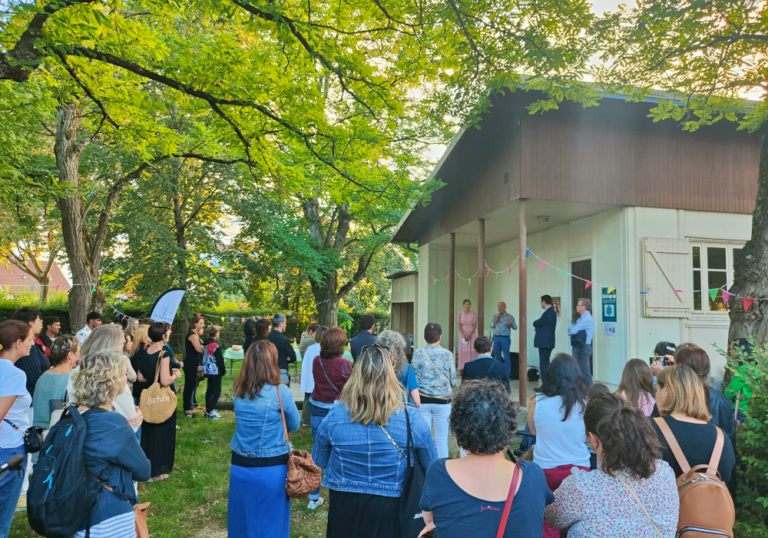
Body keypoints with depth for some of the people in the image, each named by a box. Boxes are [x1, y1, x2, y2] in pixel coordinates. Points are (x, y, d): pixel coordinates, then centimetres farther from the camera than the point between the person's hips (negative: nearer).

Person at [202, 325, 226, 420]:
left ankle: (208, 410, 18)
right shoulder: (216, 346, -19)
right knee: (217, 391, -1)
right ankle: (210, 411, -3)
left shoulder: (205, 344, 6)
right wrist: (223, 370, -4)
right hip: (216, 372, -8)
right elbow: (220, 360, -16)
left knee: (209, 390, 14)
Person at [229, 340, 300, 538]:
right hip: (271, 468, -4)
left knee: (242, 521, 21)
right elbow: (294, 425, -2)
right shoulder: (281, 392, -17)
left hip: (240, 466, 5)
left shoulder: (238, 391, -3)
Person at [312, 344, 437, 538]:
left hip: (345, 507, 1)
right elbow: (431, 467, -2)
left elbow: (318, 462, 3)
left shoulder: (333, 417, -14)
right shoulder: (411, 419, -18)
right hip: (391, 509, -1)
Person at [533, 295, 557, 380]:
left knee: (544, 364, -7)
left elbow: (536, 323, -14)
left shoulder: (549, 312, -18)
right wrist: (537, 326, 1)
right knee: (545, 363, 15)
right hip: (547, 341, 10)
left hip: (545, 342, -10)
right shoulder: (551, 311, 15)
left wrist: (535, 324, 5)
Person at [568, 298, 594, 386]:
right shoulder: (582, 318, 16)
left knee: (585, 372, -7)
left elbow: (572, 331, -21)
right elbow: (571, 329, 15)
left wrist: (571, 329, 1)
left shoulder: (587, 319, -17)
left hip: (583, 348, -10)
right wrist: (572, 329, -6)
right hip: (578, 347, 10)